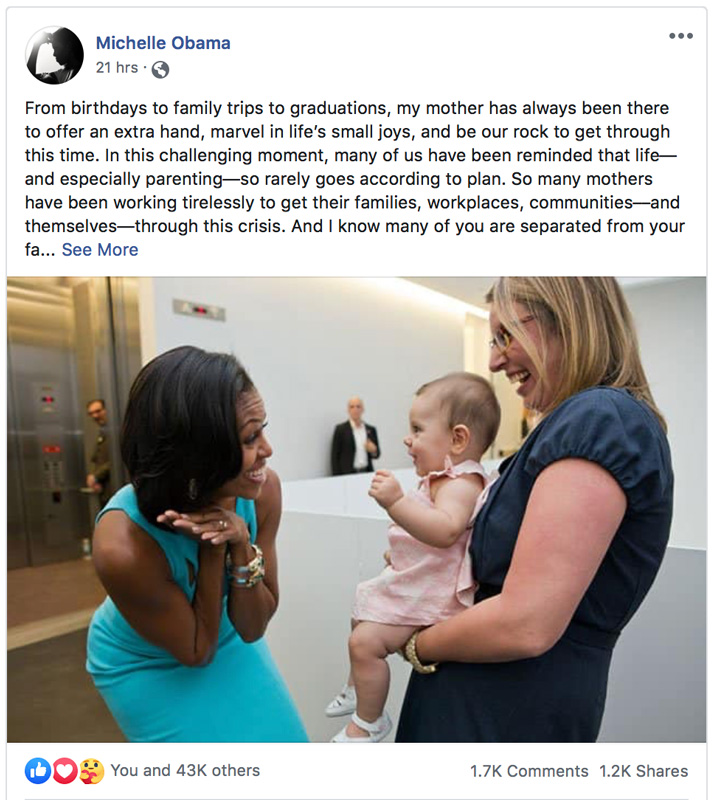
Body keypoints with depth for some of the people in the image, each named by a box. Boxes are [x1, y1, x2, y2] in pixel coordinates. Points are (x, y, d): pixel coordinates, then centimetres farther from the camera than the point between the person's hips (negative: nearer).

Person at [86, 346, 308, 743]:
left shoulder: (263, 490, -25)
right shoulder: (123, 545, -37)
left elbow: (251, 629, -16)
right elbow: (196, 651, -20)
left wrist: (241, 544, -33)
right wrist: (213, 547, -33)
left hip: (227, 642, 4)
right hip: (145, 665, -3)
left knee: (273, 737, 12)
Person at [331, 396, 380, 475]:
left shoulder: (371, 429, 9)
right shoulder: (340, 429, -2)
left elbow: (376, 455, 14)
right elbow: (335, 456, -3)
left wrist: (373, 450, -8)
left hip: (367, 474, 4)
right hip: (347, 474, -3)